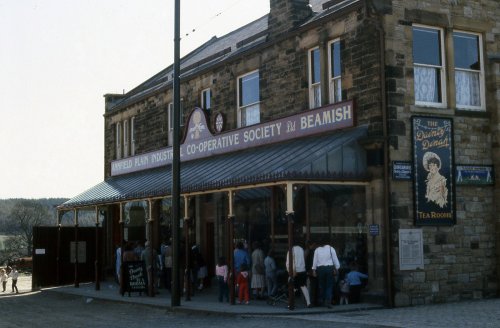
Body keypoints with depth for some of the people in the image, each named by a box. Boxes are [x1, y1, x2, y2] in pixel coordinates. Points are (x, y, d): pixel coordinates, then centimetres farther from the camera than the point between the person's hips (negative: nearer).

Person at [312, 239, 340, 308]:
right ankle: (328, 301, -12)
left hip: (320, 269, 2)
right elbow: (335, 259, 0)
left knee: (322, 285, 12)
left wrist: (314, 269, 11)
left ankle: (323, 301, 19)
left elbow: (315, 260, 5)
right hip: (329, 268, -2)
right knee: (329, 286, -1)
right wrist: (336, 268, 9)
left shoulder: (317, 250, 3)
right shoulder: (331, 249, -2)